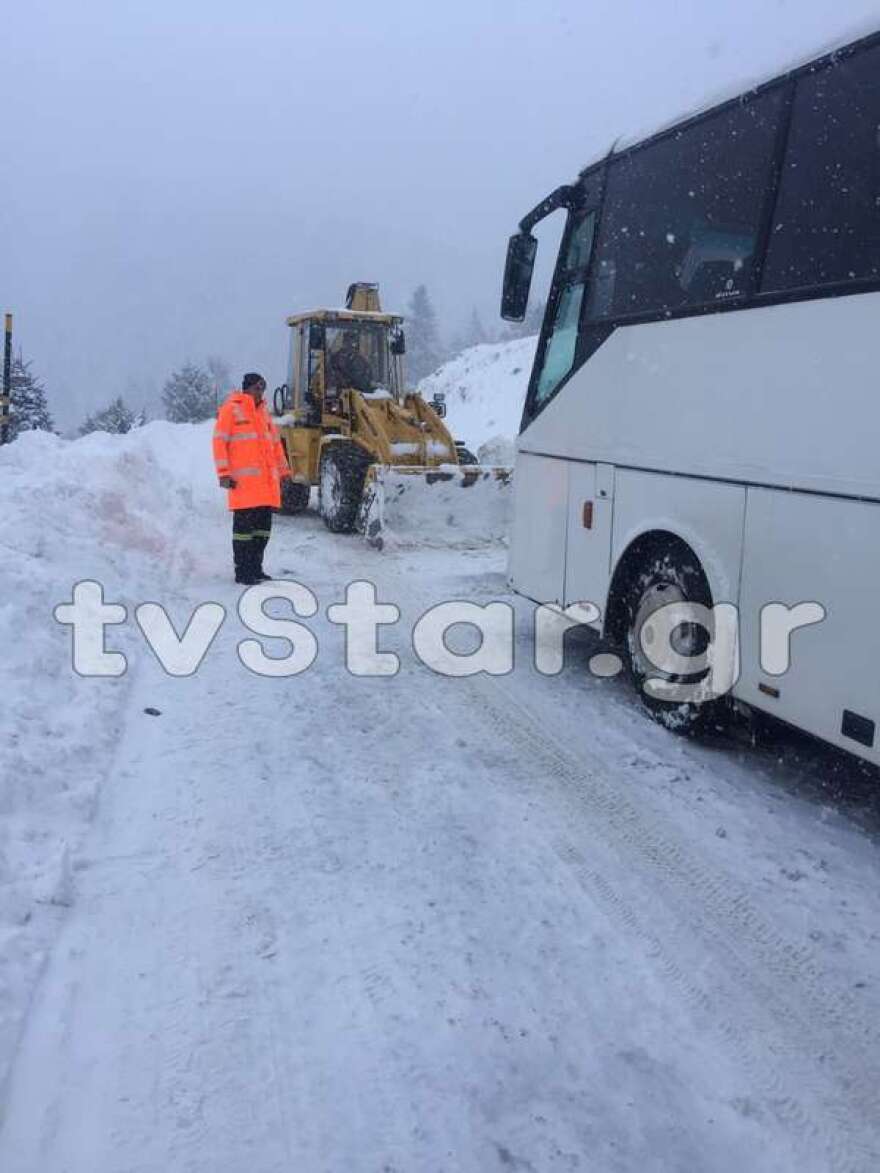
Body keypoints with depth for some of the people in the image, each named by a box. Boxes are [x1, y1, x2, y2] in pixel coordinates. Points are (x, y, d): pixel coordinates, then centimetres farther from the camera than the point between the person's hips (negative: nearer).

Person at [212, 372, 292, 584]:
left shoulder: (263, 412, 20)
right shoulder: (231, 409, -2)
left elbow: (275, 443, 26)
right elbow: (219, 442, -7)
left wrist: (283, 471, 23)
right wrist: (224, 473, -14)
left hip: (267, 482, 7)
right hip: (244, 482, -7)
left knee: (263, 527, 10)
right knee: (244, 526, -5)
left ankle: (255, 568, 20)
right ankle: (242, 572, 1)